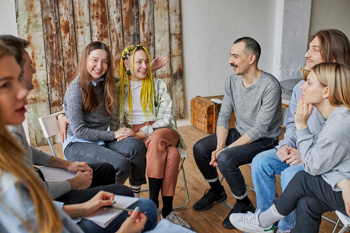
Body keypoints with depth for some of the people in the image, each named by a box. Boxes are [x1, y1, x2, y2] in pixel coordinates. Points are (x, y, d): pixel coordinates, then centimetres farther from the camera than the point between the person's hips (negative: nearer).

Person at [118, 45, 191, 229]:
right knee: (171, 154, -33)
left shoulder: (158, 85, 12)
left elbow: (166, 116, 1)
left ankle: (152, 202, -29)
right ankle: (167, 209, -25)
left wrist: (145, 132, -13)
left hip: (162, 131, 1)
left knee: (157, 139, -38)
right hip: (134, 136, -1)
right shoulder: (119, 87, 12)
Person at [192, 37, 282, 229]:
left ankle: (244, 204, -1)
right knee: (200, 148, -7)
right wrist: (219, 146, -15)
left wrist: (226, 149, -25)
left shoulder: (270, 86, -24)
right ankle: (216, 191, 18)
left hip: (264, 140, -7)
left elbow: (260, 129, -25)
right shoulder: (232, 81, -2)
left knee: (225, 159, -30)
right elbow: (224, 116, -1)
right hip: (239, 132, 7)